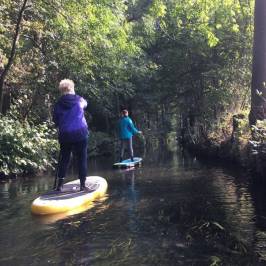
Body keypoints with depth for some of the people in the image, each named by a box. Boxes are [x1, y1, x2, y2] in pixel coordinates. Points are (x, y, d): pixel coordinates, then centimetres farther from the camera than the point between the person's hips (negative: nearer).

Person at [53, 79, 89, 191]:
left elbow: (55, 120, 7)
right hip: (80, 133, -1)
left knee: (64, 159, 11)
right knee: (82, 159, 5)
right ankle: (82, 185, 8)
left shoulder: (58, 104, 0)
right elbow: (85, 104, 24)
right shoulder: (79, 100, 0)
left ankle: (60, 185, 11)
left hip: (65, 135, 2)